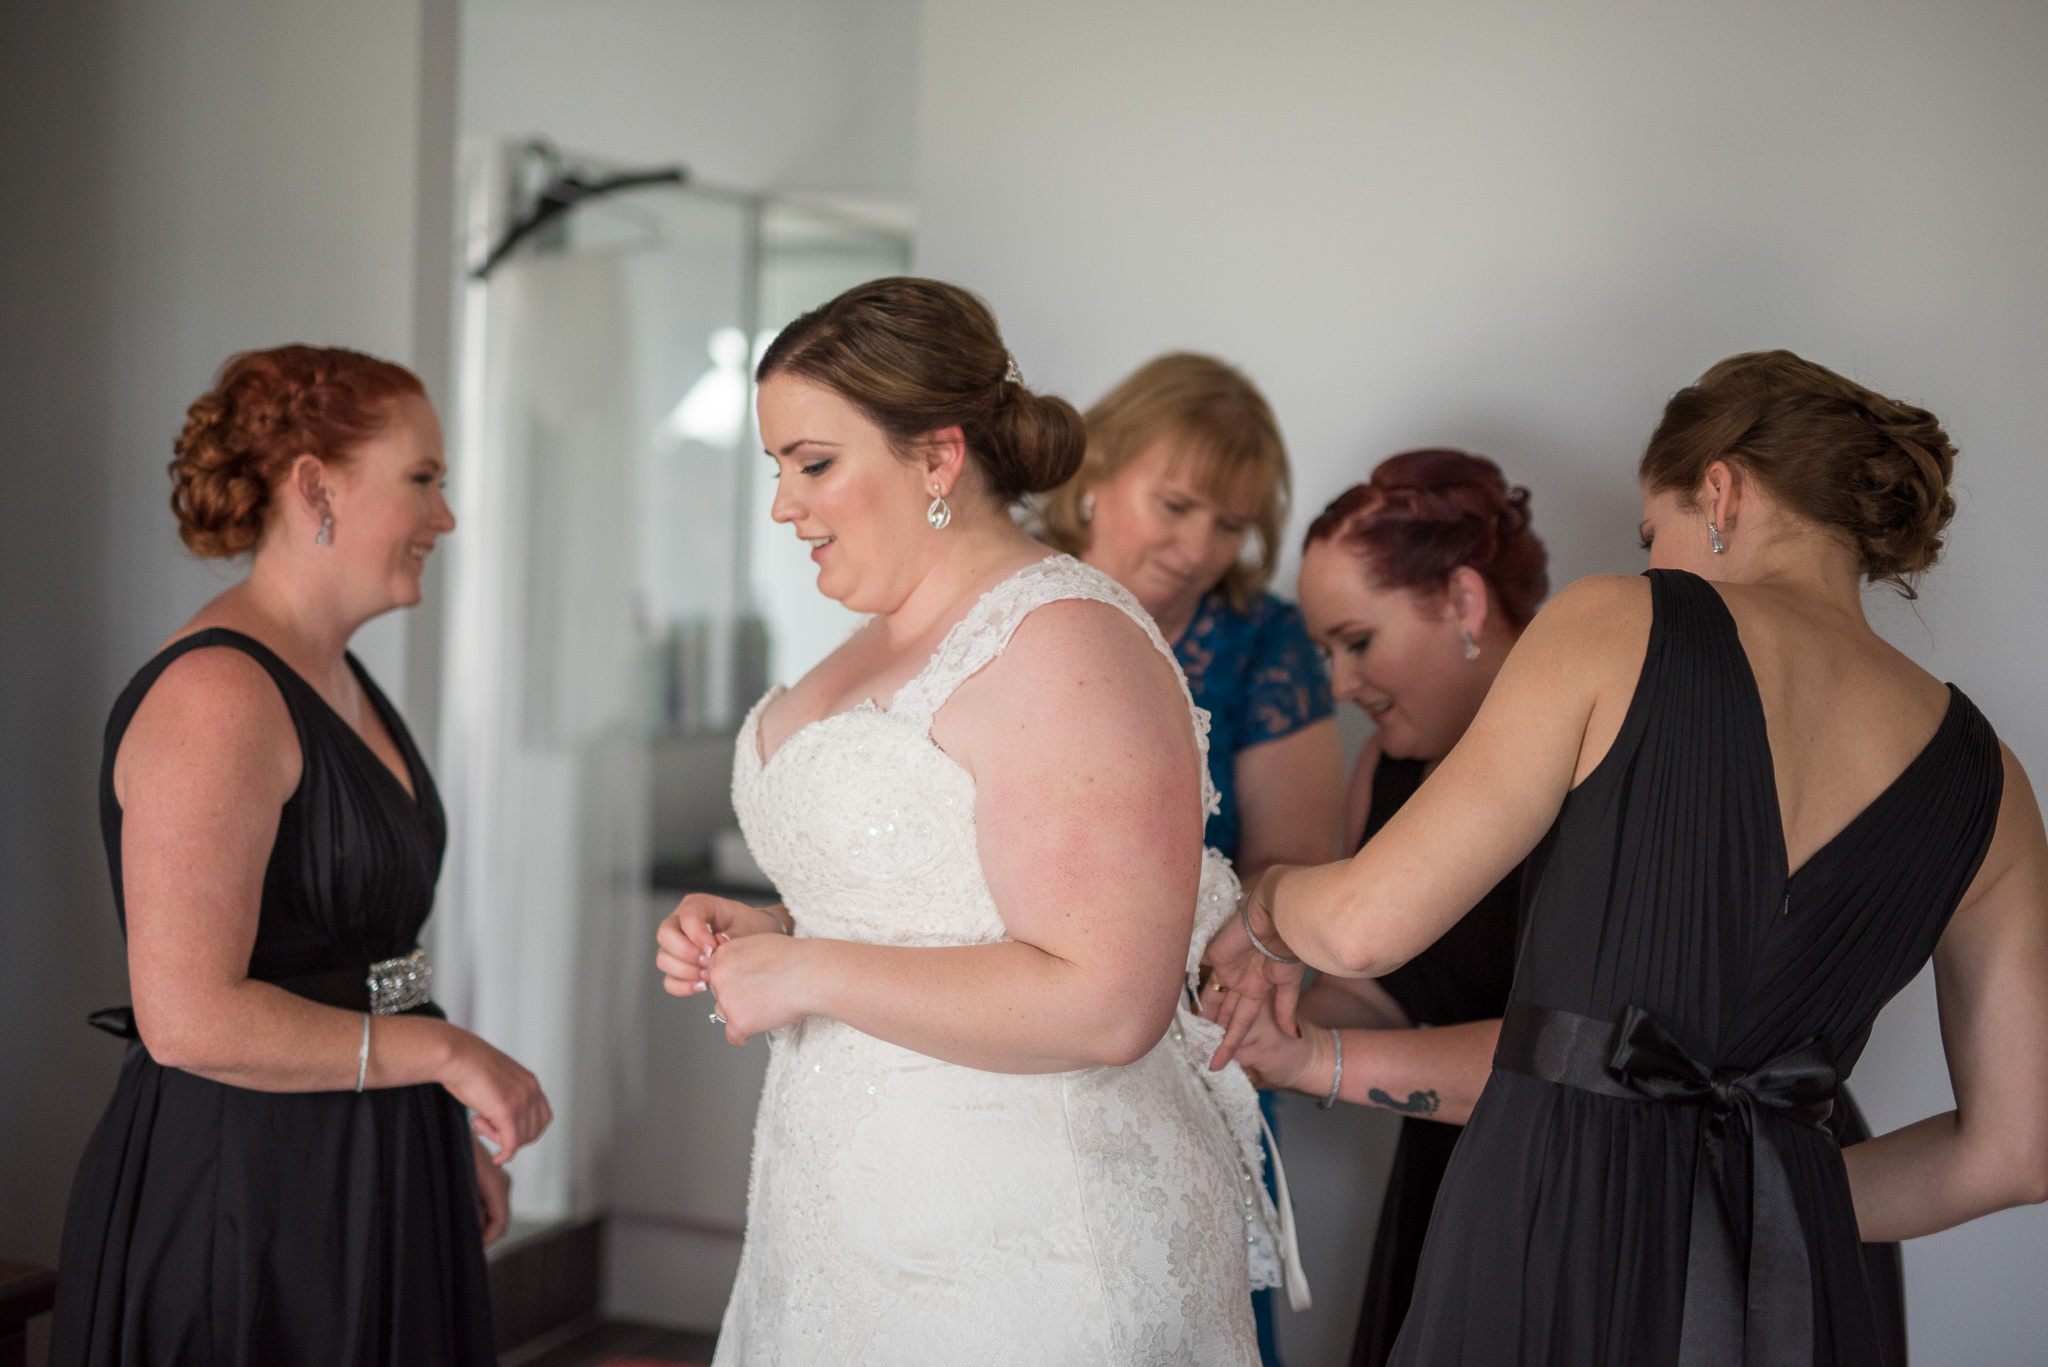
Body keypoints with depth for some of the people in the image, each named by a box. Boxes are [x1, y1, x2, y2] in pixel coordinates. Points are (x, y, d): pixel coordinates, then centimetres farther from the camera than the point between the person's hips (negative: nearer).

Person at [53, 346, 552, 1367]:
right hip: (238, 1196, -9)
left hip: (369, 1184, 9)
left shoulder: (338, 680, 11)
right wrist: (443, 1052, -18)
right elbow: (190, 1018, -25)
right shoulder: (218, 696, -19)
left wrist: (451, 1131, 14)